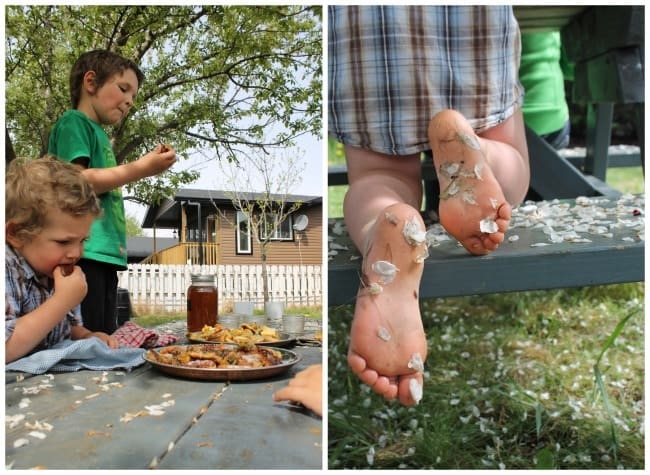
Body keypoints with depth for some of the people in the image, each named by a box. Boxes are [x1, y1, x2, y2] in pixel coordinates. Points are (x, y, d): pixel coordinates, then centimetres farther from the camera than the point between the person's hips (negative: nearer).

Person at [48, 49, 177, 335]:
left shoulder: (100, 135, 25)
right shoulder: (74, 122, 1)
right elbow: (72, 183, -13)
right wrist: (139, 169, -10)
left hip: (104, 254, 9)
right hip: (83, 254, -9)